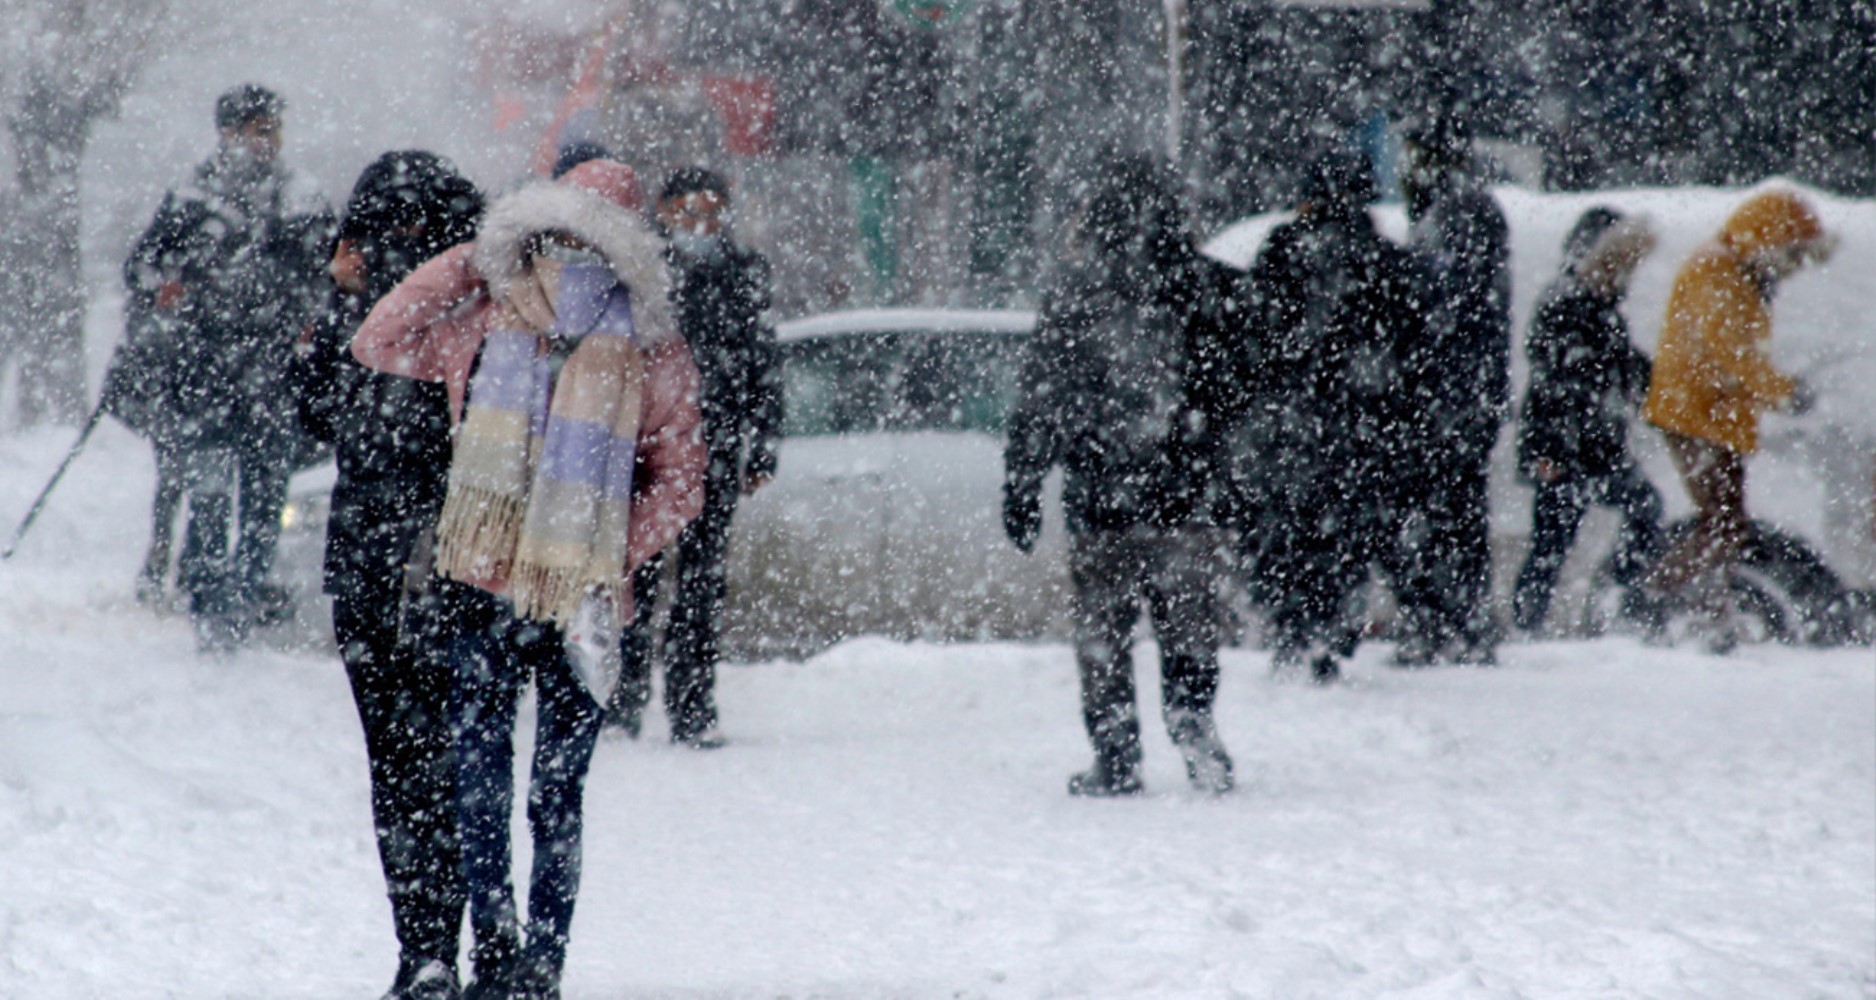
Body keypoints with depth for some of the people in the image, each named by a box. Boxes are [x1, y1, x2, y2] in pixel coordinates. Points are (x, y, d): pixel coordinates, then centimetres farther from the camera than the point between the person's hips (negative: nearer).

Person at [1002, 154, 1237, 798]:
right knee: (1188, 628, 11)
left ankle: (1115, 762, 5)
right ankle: (1193, 725, -4)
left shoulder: (1075, 295, -5)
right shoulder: (1200, 290, 1)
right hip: (1184, 500, 2)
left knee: (1103, 634, 6)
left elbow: (1039, 404, -3)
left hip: (1099, 502, -2)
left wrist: (1020, 490, 3)